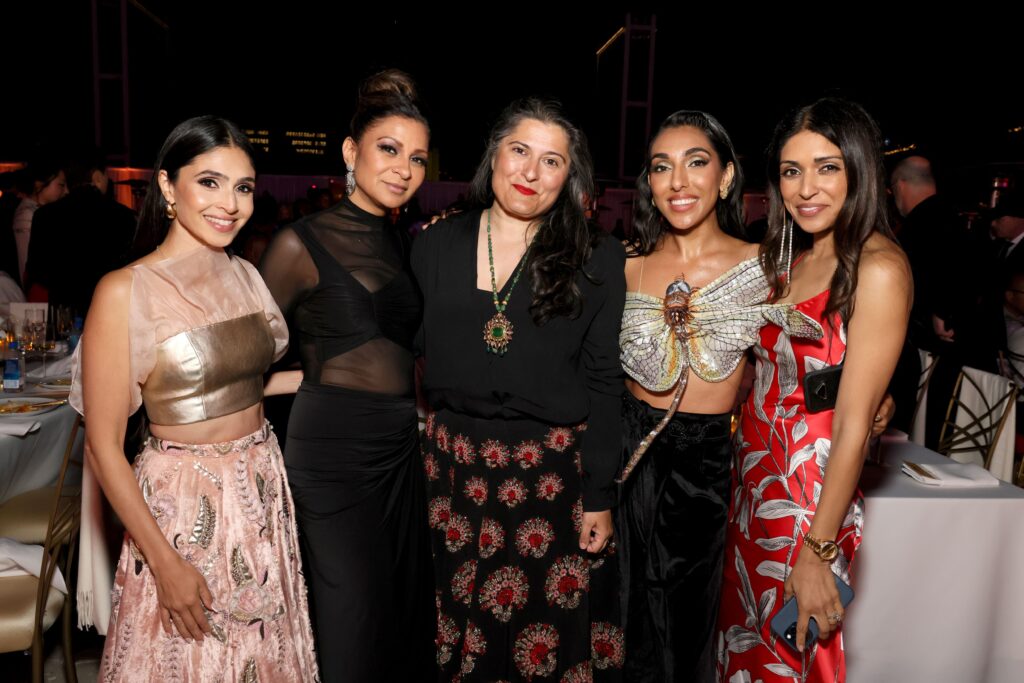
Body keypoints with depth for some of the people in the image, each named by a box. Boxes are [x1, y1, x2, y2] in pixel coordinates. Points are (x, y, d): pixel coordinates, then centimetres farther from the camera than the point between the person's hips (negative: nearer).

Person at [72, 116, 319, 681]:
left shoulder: (245, 275, 2)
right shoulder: (124, 292, -16)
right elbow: (103, 448, -14)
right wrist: (166, 563, -15)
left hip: (263, 485, 6)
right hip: (182, 503, -5)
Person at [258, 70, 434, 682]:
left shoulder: (405, 246, 11)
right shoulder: (303, 242, -9)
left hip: (402, 445, 6)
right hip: (333, 447, -6)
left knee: (407, 605, 15)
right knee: (354, 617, 3)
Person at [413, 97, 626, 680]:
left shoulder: (597, 259, -4)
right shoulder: (436, 246, 3)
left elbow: (603, 385, -3)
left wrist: (599, 496, -5)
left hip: (553, 472, -2)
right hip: (453, 467, 3)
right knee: (461, 626, 18)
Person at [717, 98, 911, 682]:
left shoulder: (878, 267, -16)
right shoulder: (785, 260, 8)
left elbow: (854, 424, -18)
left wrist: (819, 551, -17)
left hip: (814, 501, -6)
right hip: (755, 484, 7)